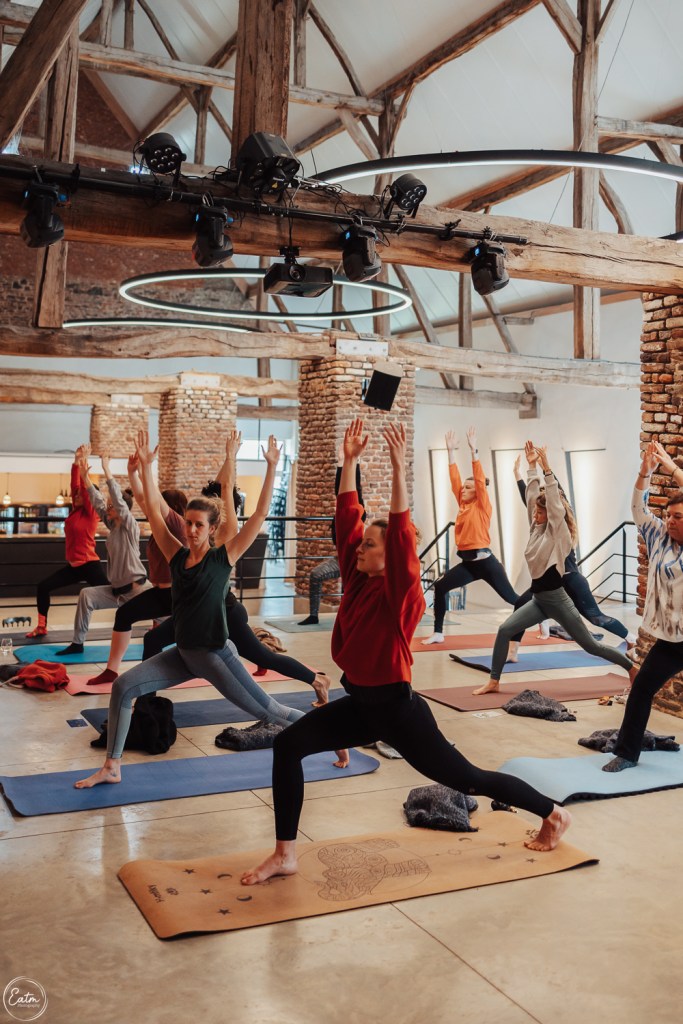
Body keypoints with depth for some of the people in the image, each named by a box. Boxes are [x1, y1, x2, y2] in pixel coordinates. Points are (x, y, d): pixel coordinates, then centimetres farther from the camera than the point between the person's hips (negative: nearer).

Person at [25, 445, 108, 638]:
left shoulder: (91, 514, -9)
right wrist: (76, 461, -1)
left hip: (90, 565, -8)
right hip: (73, 565, 8)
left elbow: (86, 490, -17)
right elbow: (75, 485, 4)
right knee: (43, 586, 6)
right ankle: (42, 627, 14)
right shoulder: (75, 511, 9)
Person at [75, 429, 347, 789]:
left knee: (265, 709, 2)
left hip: (215, 653, -5)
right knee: (123, 686, -5)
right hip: (183, 653, 5)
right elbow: (153, 511, -1)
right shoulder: (177, 555, 2)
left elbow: (260, 514, -16)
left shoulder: (223, 556, -10)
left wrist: (271, 467, -22)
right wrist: (145, 465, -8)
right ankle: (111, 768, 6)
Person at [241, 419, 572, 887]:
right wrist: (350, 460, -4)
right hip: (359, 703, 7)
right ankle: (285, 854, 4)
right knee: (287, 746, -4)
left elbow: (401, 534, -30)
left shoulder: (402, 594, -17)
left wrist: (398, 469, -34)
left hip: (397, 708, -7)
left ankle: (554, 813, 29)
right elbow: (347, 518, -1)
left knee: (466, 777, 7)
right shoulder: (358, 580, 1)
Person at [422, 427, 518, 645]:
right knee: (440, 587, -2)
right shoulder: (463, 505, 10)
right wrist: (451, 451, 5)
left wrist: (473, 450, -18)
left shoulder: (483, 506, -6)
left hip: (485, 561, -7)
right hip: (467, 563, 7)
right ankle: (438, 633, 4)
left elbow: (480, 480, -15)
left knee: (511, 597, 0)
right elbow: (454, 479, 8)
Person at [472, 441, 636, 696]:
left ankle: (632, 668, 23)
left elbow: (555, 502, -24)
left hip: (556, 598, -7)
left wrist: (547, 469, -28)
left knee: (590, 645, 4)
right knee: (504, 630, -6)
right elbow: (531, 495, 3)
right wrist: (532, 467, -3)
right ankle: (494, 682, -1)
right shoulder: (537, 528, 7)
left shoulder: (559, 532, -11)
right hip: (539, 598, 7)